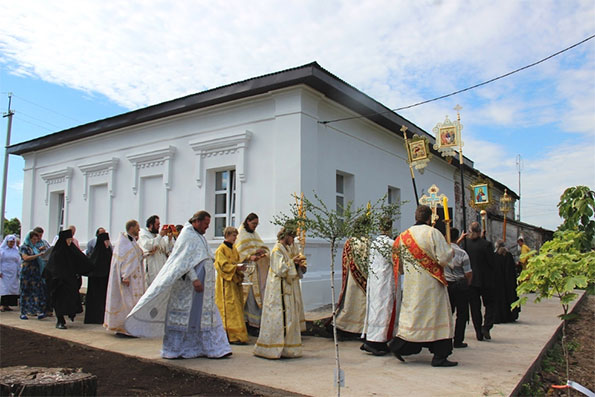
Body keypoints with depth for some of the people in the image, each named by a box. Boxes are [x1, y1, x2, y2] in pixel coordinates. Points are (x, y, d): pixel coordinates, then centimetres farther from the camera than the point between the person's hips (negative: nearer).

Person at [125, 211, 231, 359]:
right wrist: (194, 279, -26)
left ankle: (213, 348, 13)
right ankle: (173, 350, 11)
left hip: (202, 286, 10)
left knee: (206, 316, 9)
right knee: (183, 314, -1)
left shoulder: (199, 236, 17)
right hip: (188, 285, -10)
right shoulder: (187, 235, -11)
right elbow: (185, 260, -19)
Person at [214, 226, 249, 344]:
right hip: (226, 283, -8)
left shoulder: (234, 249, 17)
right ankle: (233, 336, -8)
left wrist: (241, 267, 0)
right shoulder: (221, 249, -7)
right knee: (230, 308, -9)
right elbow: (223, 265, -14)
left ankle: (236, 335, 14)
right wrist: (236, 267, -22)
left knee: (237, 307, 7)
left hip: (235, 281, 8)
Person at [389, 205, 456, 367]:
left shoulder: (404, 235, 5)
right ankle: (439, 356, 7)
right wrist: (451, 251, 5)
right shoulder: (433, 233, -12)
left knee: (412, 313, 14)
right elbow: (444, 258, -15)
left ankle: (399, 344, 10)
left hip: (411, 283, 5)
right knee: (437, 315, 3)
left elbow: (399, 262, 11)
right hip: (430, 283, -5)